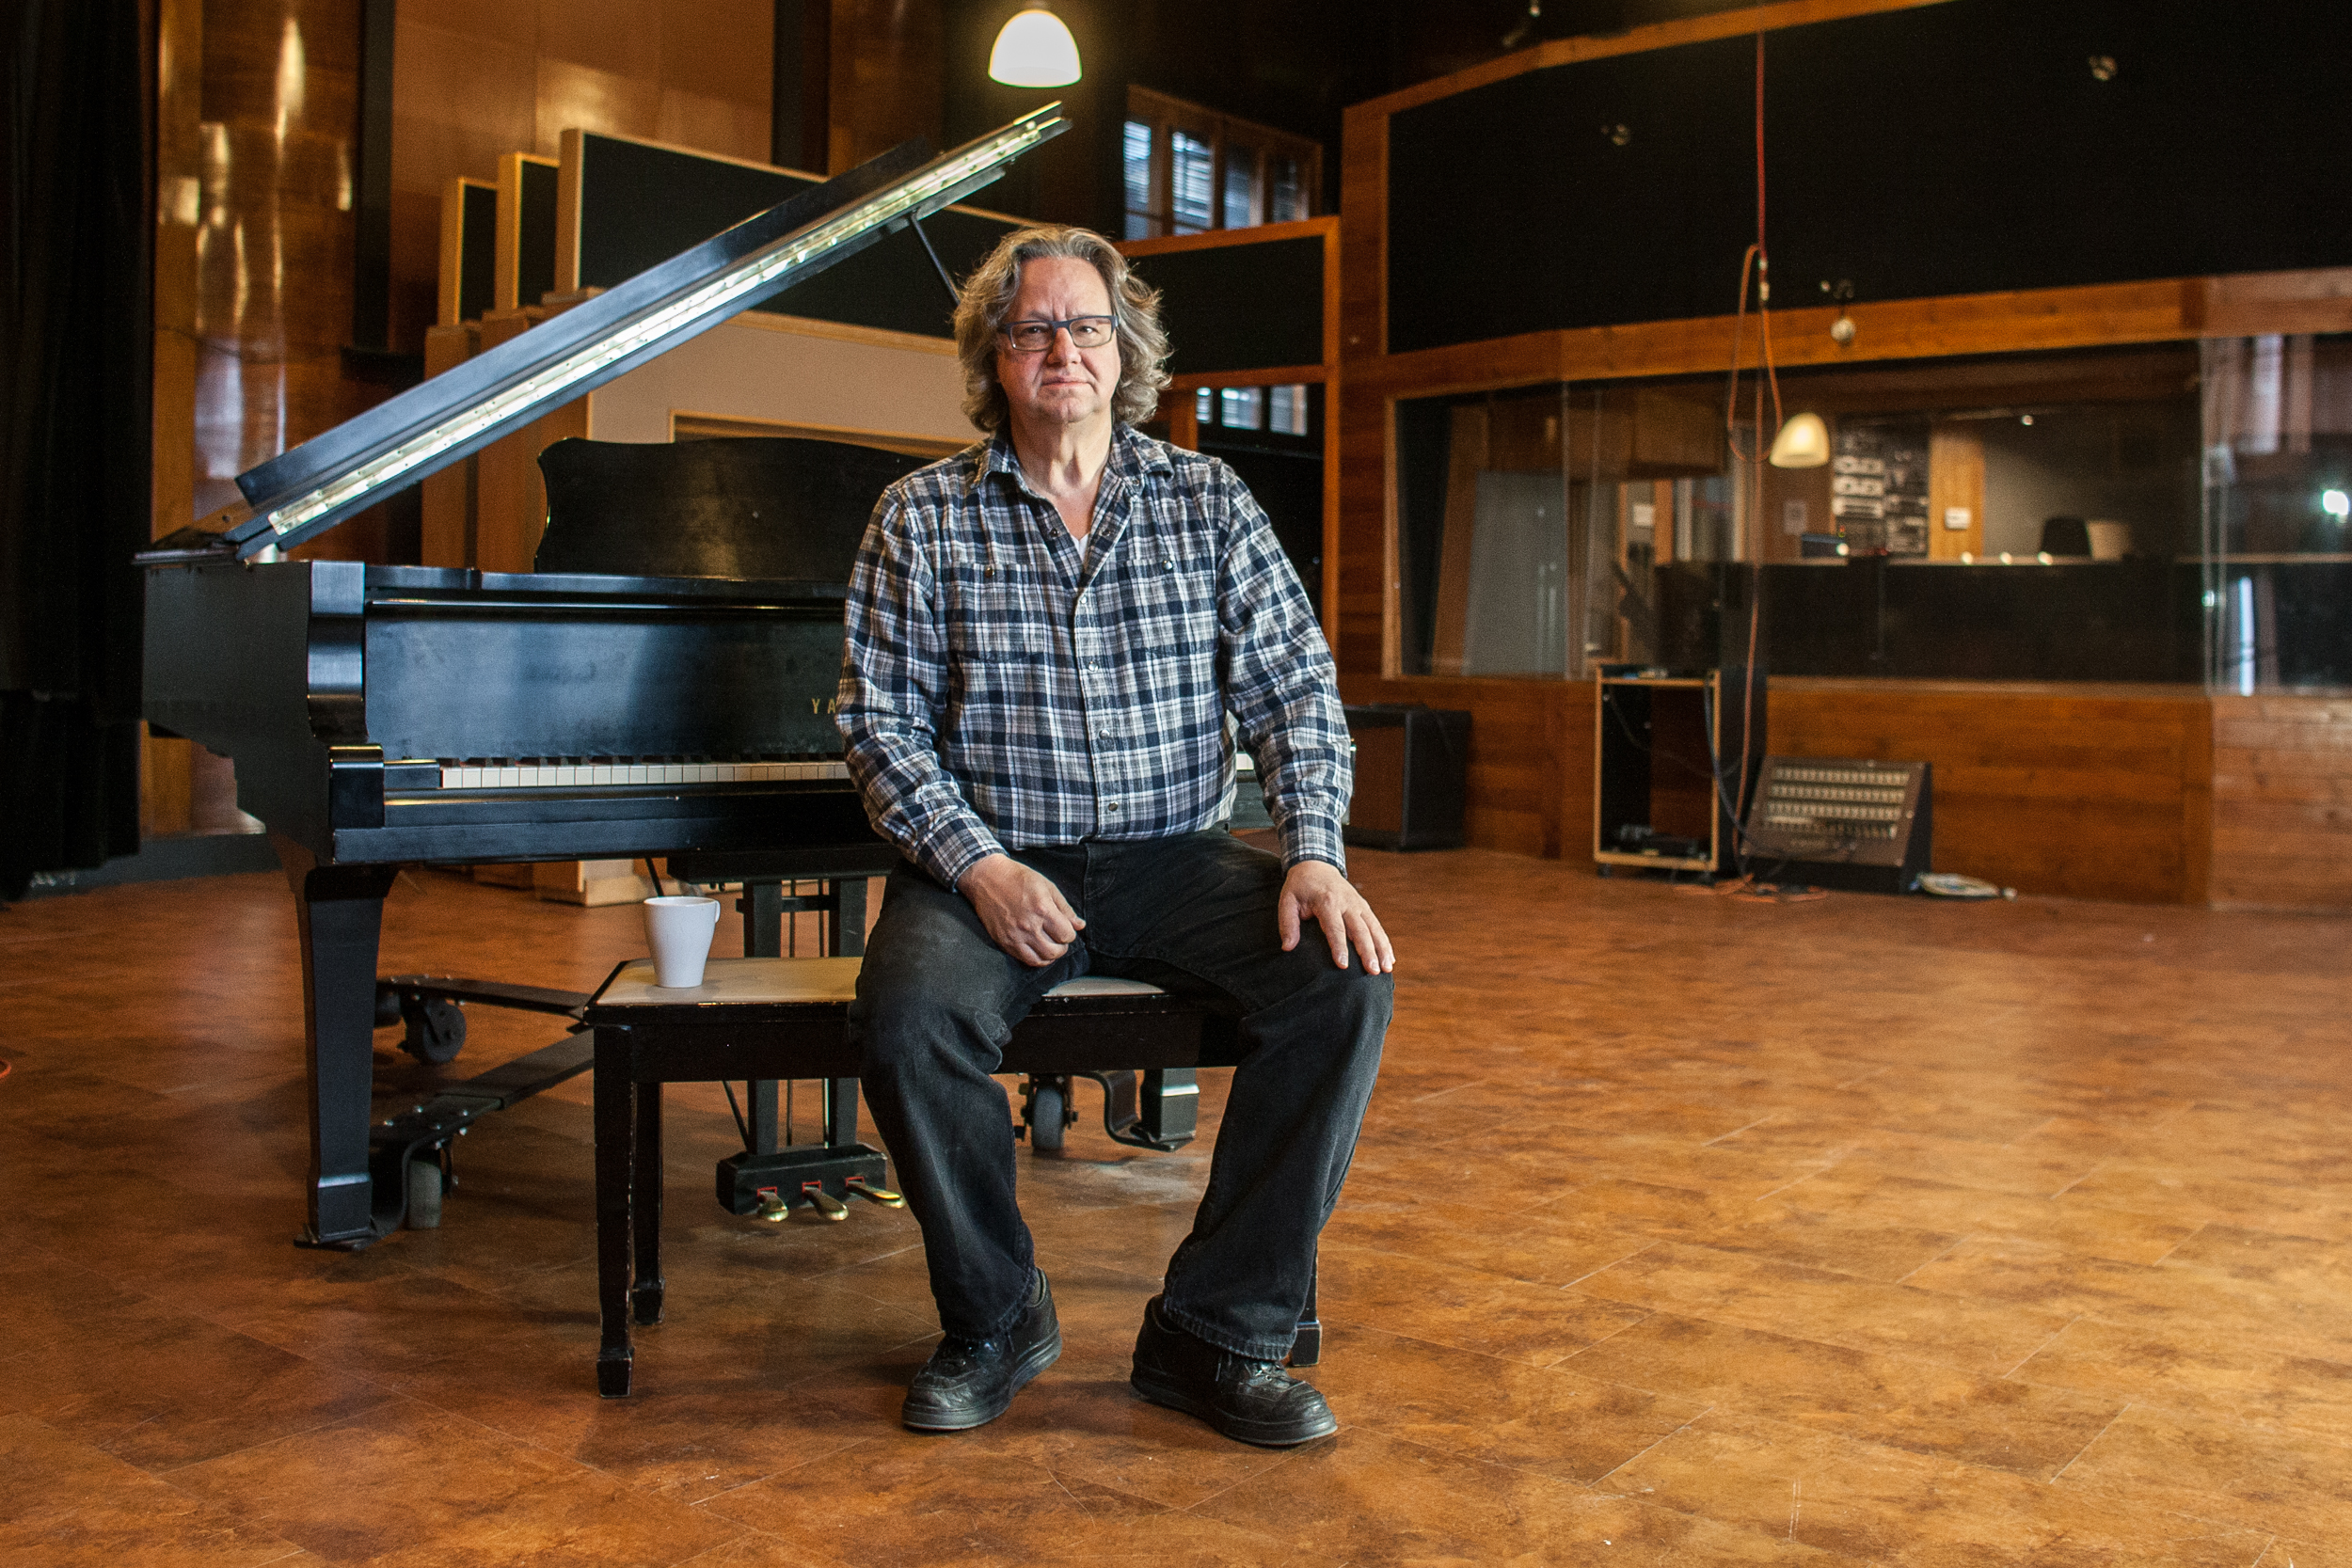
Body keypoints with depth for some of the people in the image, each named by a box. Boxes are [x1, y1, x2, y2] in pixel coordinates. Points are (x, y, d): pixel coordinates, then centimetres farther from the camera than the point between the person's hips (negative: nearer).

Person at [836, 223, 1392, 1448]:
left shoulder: (1208, 501, 9)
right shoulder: (922, 518, 5)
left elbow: (1294, 690, 3)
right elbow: (880, 718, 0)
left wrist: (1314, 854, -14)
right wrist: (977, 864, -16)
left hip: (1176, 856, 2)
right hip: (993, 860, -1)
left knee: (1346, 982, -24)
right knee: (906, 1017, -32)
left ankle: (1215, 1334, -11)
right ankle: (995, 1320, -4)